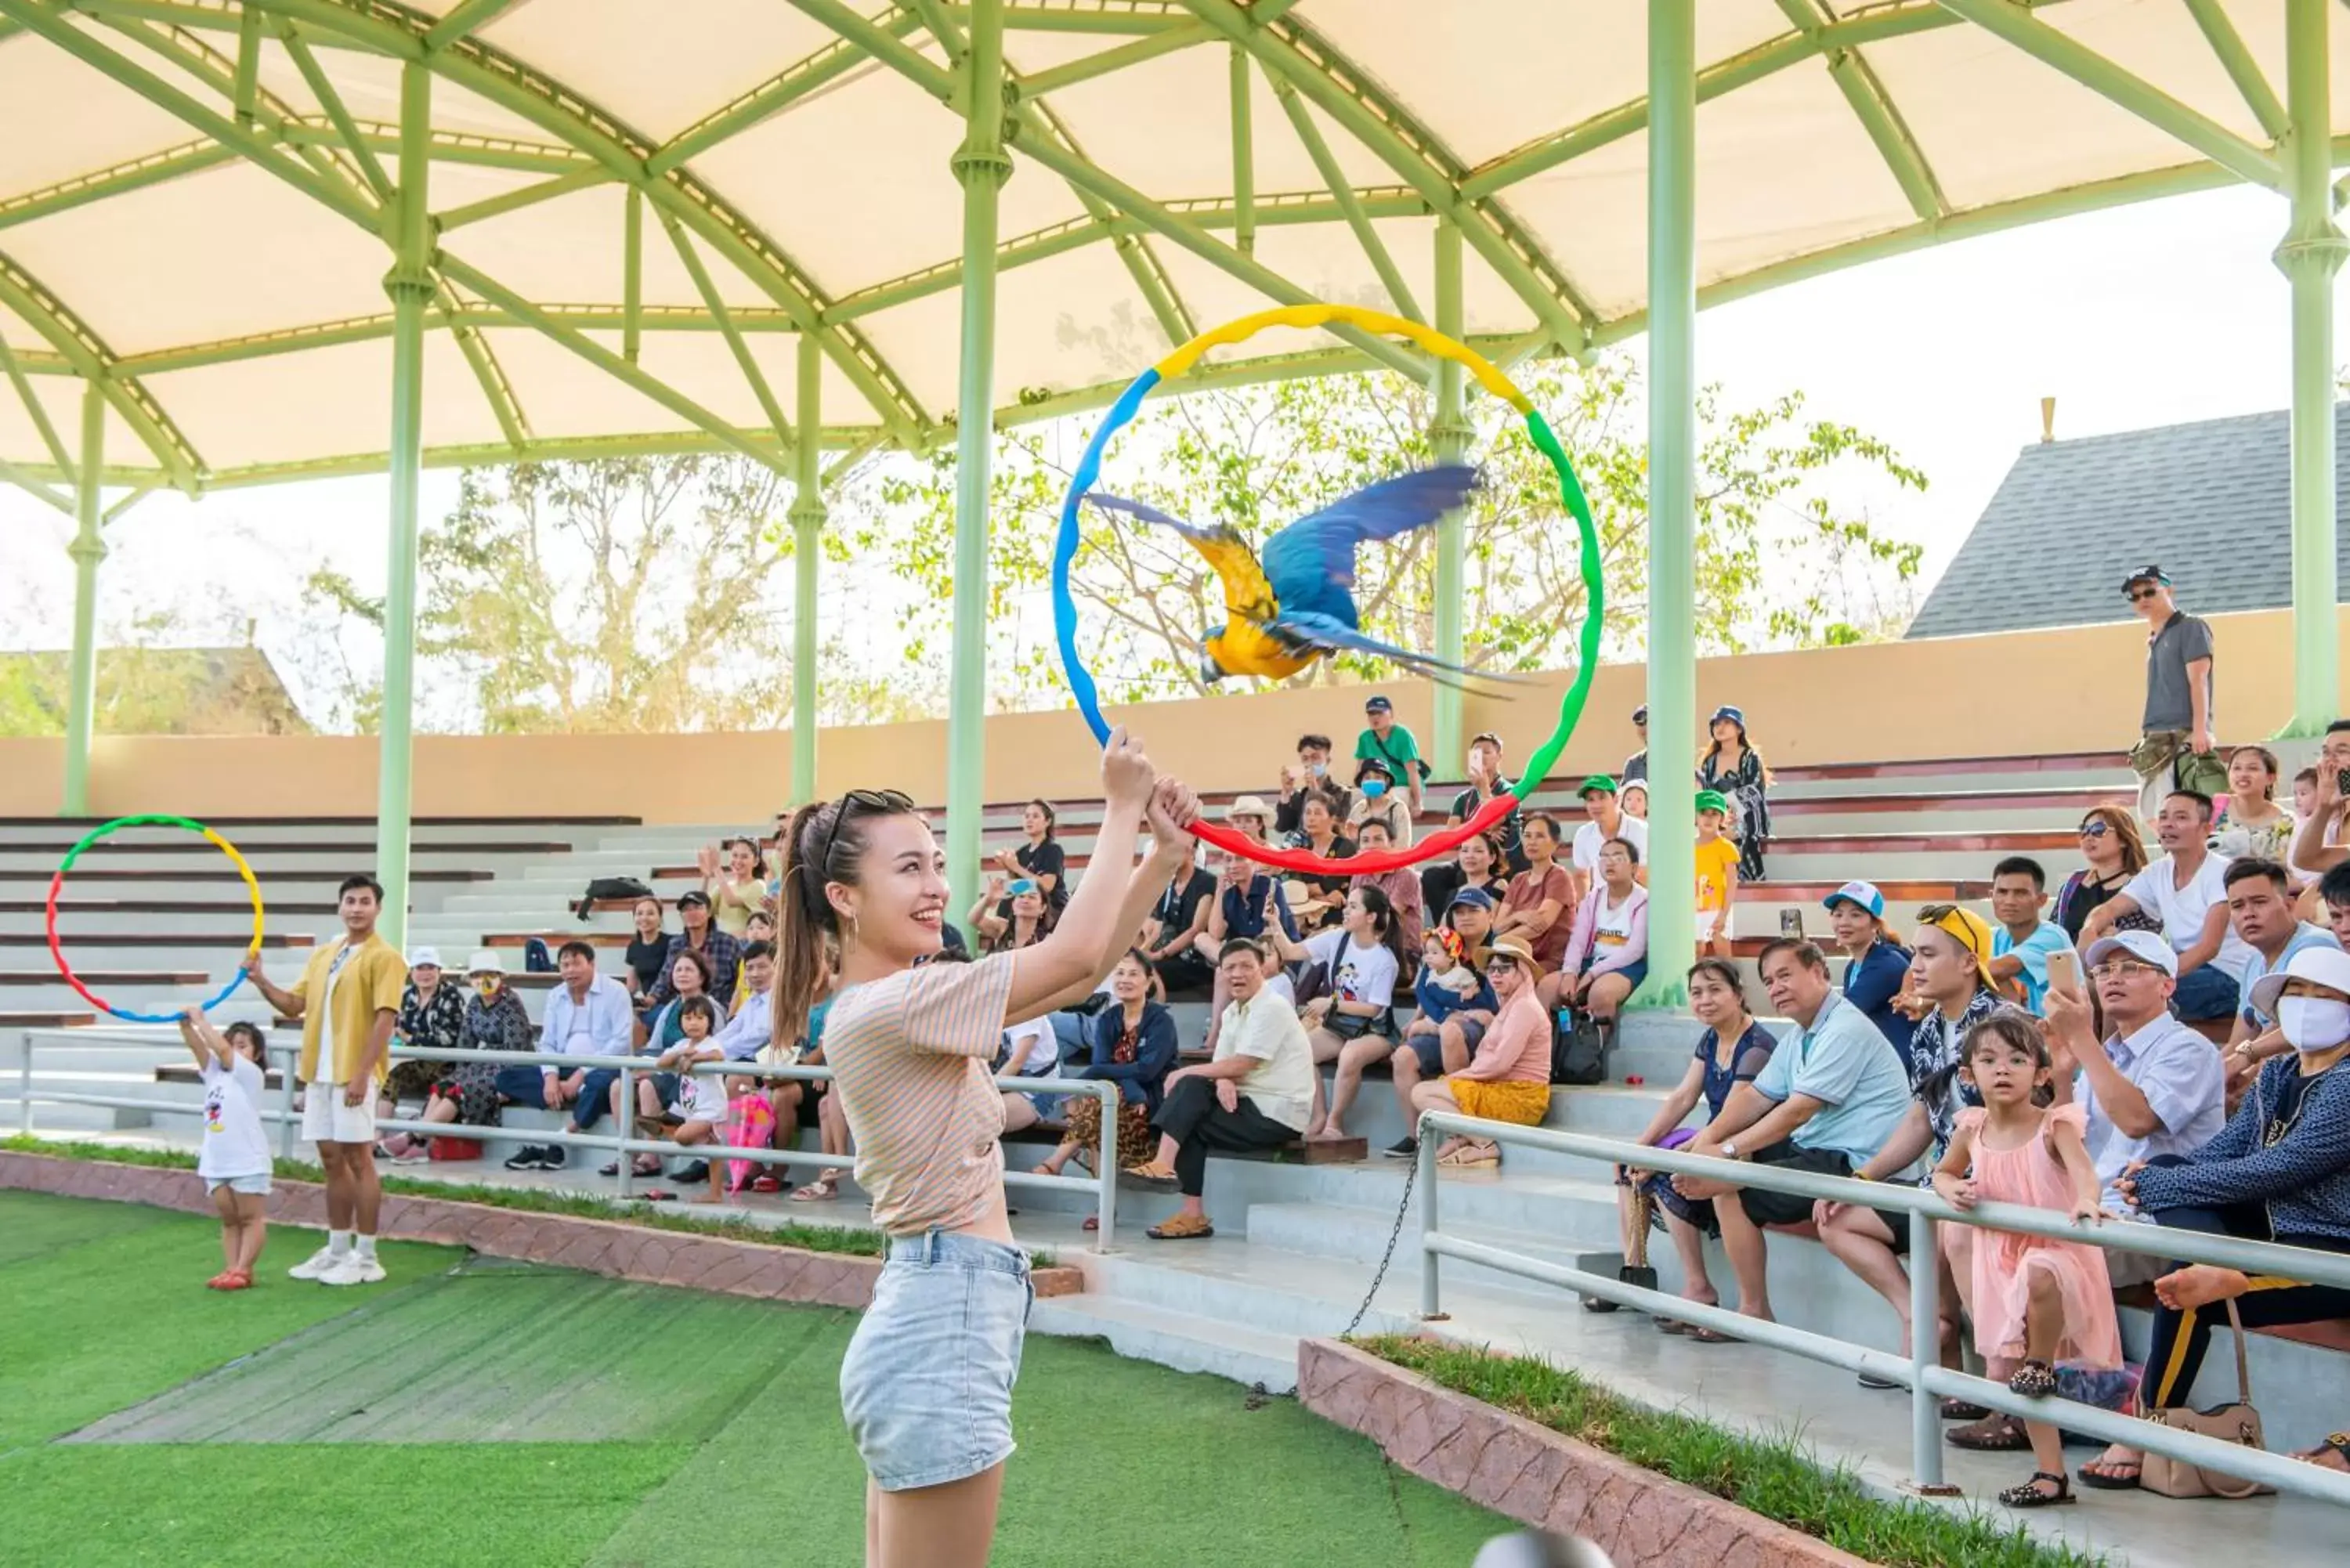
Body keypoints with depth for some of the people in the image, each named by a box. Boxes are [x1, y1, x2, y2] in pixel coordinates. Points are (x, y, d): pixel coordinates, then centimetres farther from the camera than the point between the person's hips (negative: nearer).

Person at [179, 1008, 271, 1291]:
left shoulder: (251, 1074, -7)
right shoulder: (215, 1072, 12)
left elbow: (222, 1049, -19)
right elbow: (197, 1046, -2)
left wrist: (200, 1020, -13)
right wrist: (186, 1024, -18)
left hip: (247, 1162, -7)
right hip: (216, 1162, 7)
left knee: (251, 1218, 0)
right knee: (229, 1220, 10)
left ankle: (243, 1271, -2)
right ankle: (231, 1268, 12)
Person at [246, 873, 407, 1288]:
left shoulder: (383, 957, -8)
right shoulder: (322, 955, 15)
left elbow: (385, 1018, -15)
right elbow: (294, 1005, 17)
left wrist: (362, 1074, -21)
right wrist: (261, 981, 0)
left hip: (353, 1075, -7)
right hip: (318, 1072, 7)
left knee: (358, 1160, -4)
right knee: (332, 1161, 12)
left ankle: (365, 1258, 3)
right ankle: (337, 1250, 21)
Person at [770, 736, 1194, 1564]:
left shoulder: (904, 1005, 11)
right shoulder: (887, 1005, -18)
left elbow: (1077, 970, 10)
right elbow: (1077, 954, -20)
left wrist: (1165, 852, 2)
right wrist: (1122, 808, -9)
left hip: (937, 1314, 10)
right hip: (946, 1325, -10)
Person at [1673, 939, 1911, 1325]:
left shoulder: (1844, 1030, -18)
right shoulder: (1797, 1037, 15)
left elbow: (1798, 1111, -23)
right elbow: (1756, 1096, 9)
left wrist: (1727, 1151, -20)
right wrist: (1706, 1140, -7)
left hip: (1851, 1163, -10)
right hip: (1813, 1150, 10)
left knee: (1731, 1190, -17)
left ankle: (1755, 1311, -4)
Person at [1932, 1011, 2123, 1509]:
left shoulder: (2054, 1125, -14)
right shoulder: (1972, 1130, 1)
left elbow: (2083, 1169, -32)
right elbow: (1943, 1172, 18)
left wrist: (2086, 1201, -54)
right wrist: (1952, 1191, -5)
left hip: (2057, 1251, -6)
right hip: (2001, 1260, 6)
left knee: (2038, 1277, -41)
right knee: (2004, 1370, 8)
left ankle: (2042, 1364, -9)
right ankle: (2051, 1474, 23)